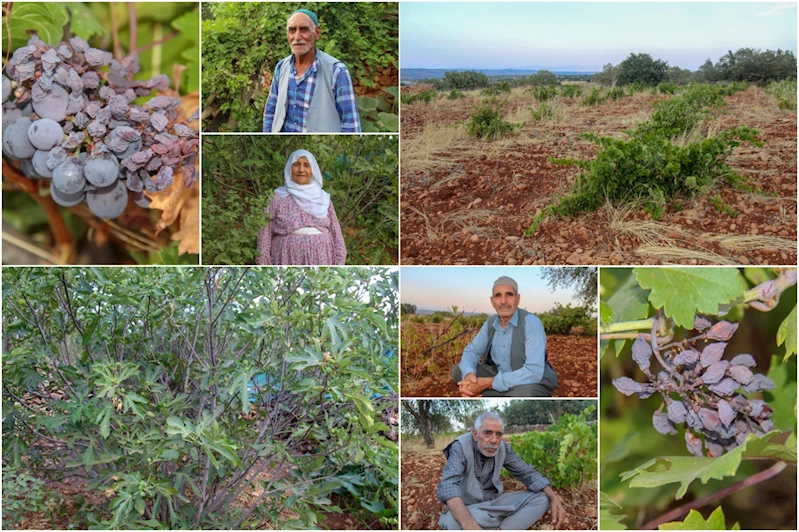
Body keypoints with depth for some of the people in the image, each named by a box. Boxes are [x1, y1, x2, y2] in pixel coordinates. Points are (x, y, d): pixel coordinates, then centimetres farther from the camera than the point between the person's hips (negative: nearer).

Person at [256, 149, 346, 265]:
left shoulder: (323, 198, 9)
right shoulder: (278, 199, 1)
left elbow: (335, 233, 10)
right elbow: (265, 234, 1)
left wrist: (339, 263, 5)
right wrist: (264, 267, -3)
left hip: (320, 261, 2)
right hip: (289, 260, -2)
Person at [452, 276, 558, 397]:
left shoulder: (531, 323, -23)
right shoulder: (491, 323, -1)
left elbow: (534, 372, -32)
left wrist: (489, 383, -34)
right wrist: (469, 375, -24)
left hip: (533, 384, -7)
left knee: (523, 393, -41)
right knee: (459, 371, -5)